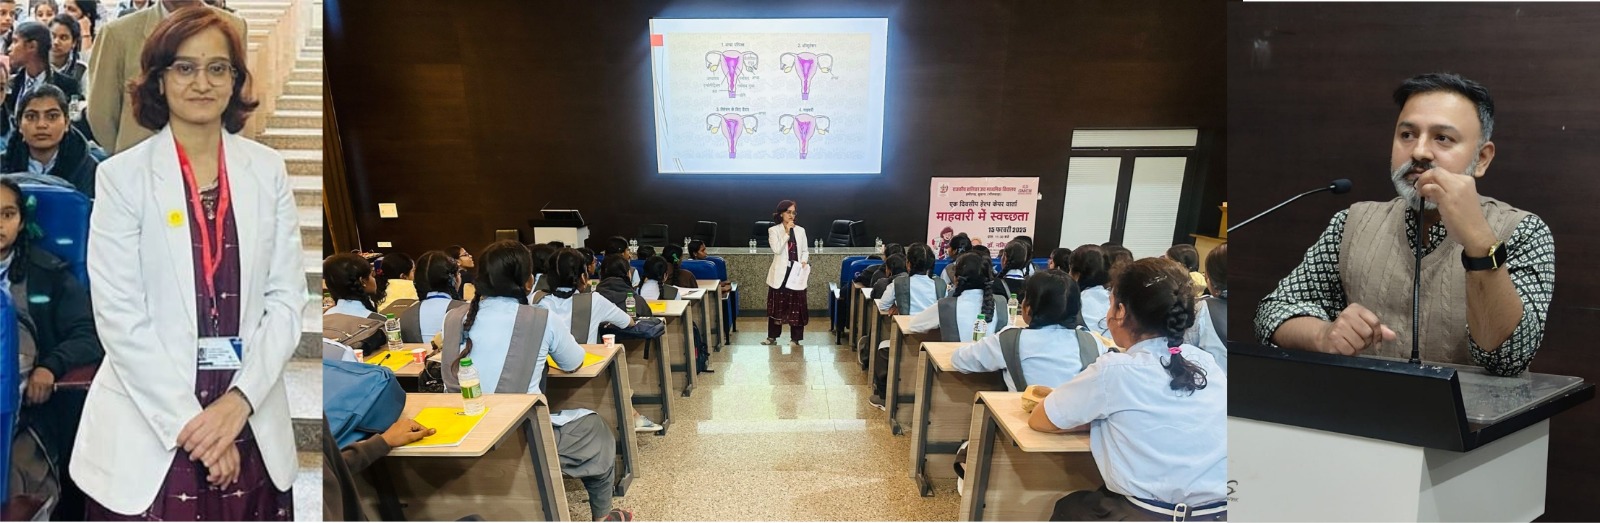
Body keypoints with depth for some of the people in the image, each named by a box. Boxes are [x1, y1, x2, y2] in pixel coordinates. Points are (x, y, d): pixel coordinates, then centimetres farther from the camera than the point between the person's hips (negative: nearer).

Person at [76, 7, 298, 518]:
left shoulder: (268, 170, 3)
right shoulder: (122, 175, -3)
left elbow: (287, 298, 0)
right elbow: (118, 315, -7)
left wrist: (240, 400, -9)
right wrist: (187, 422, -11)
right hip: (148, 430, -2)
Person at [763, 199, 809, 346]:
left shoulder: (800, 230, 7)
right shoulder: (773, 230, -2)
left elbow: (805, 250, 11)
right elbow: (777, 250, -15)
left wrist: (804, 261, -8)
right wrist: (787, 233, -16)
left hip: (796, 273, 2)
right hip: (780, 273, -2)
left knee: (796, 306, 3)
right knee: (777, 305, 6)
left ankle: (795, 339, 12)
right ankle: (772, 337, 17)